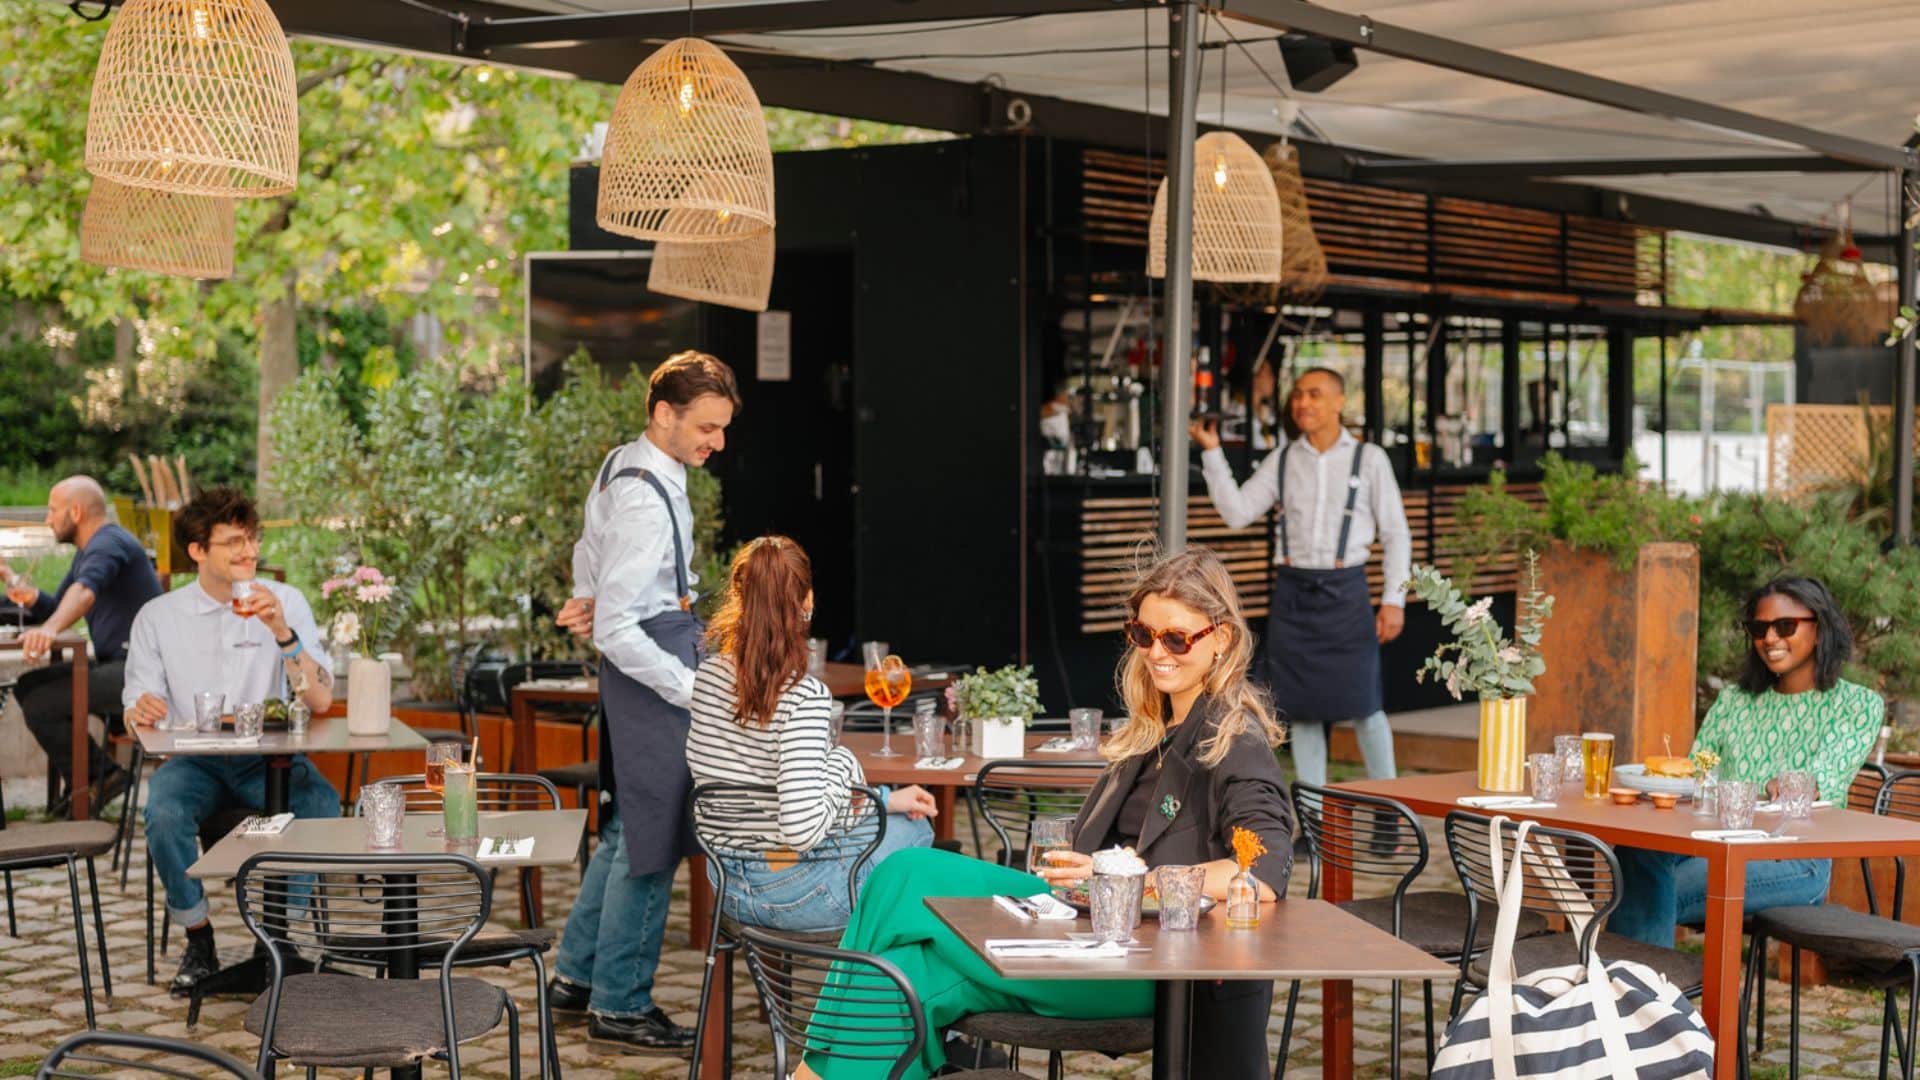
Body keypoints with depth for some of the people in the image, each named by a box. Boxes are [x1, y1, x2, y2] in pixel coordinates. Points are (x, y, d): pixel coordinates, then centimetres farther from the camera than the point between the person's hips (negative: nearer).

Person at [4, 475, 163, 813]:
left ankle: (96, 778, -1)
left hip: (137, 669, -11)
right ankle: (90, 776, 10)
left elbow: (86, 589, -36)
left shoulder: (109, 542, -15)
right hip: (113, 663, 11)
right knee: (28, 687, 11)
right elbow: (57, 607, 21)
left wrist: (49, 629, -51)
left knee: (40, 705, -19)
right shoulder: (87, 551, 19)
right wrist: (30, 597, 2)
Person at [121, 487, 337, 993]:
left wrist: (281, 630, -20)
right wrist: (141, 710, -21)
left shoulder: (285, 602, 1)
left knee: (323, 805, -31)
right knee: (164, 814, -33)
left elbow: (320, 700, -8)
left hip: (270, 759, 0)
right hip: (193, 761, 0)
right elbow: (137, 708, 4)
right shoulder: (157, 617, 4)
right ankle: (198, 941, -9)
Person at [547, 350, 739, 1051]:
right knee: (652, 839, -1)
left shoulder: (622, 466, 7)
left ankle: (576, 973, 30)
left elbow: (590, 557, 22)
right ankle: (619, 1005, 10)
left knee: (628, 826, 20)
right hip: (650, 665, -10)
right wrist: (691, 689, -23)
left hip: (637, 665, 10)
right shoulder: (646, 503, -24)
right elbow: (616, 629, -25)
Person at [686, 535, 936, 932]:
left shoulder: (708, 674, -3)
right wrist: (842, 771, -11)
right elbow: (803, 829, -32)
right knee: (916, 829, 23)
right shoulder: (805, 696, -26)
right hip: (794, 894, -7)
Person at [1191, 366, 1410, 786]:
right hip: (1292, 591, 3)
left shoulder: (1369, 460, 2)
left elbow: (1396, 534, 3)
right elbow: (1236, 513, 2)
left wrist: (1394, 600, -4)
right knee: (1301, 710, 6)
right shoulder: (1282, 460, 9)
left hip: (1345, 590, -3)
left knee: (1364, 707, -4)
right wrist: (1212, 453, -5)